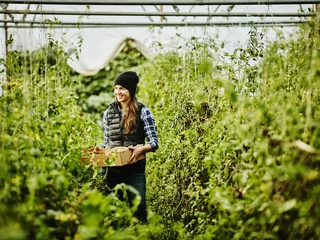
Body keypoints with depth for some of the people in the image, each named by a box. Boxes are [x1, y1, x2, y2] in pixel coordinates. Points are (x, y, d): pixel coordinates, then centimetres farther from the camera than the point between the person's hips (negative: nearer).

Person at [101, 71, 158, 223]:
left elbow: (154, 142, -6)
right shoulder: (108, 113, 8)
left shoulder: (142, 112, -4)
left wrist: (141, 149, -26)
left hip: (135, 169, -4)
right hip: (112, 169, 4)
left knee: (138, 210, -1)